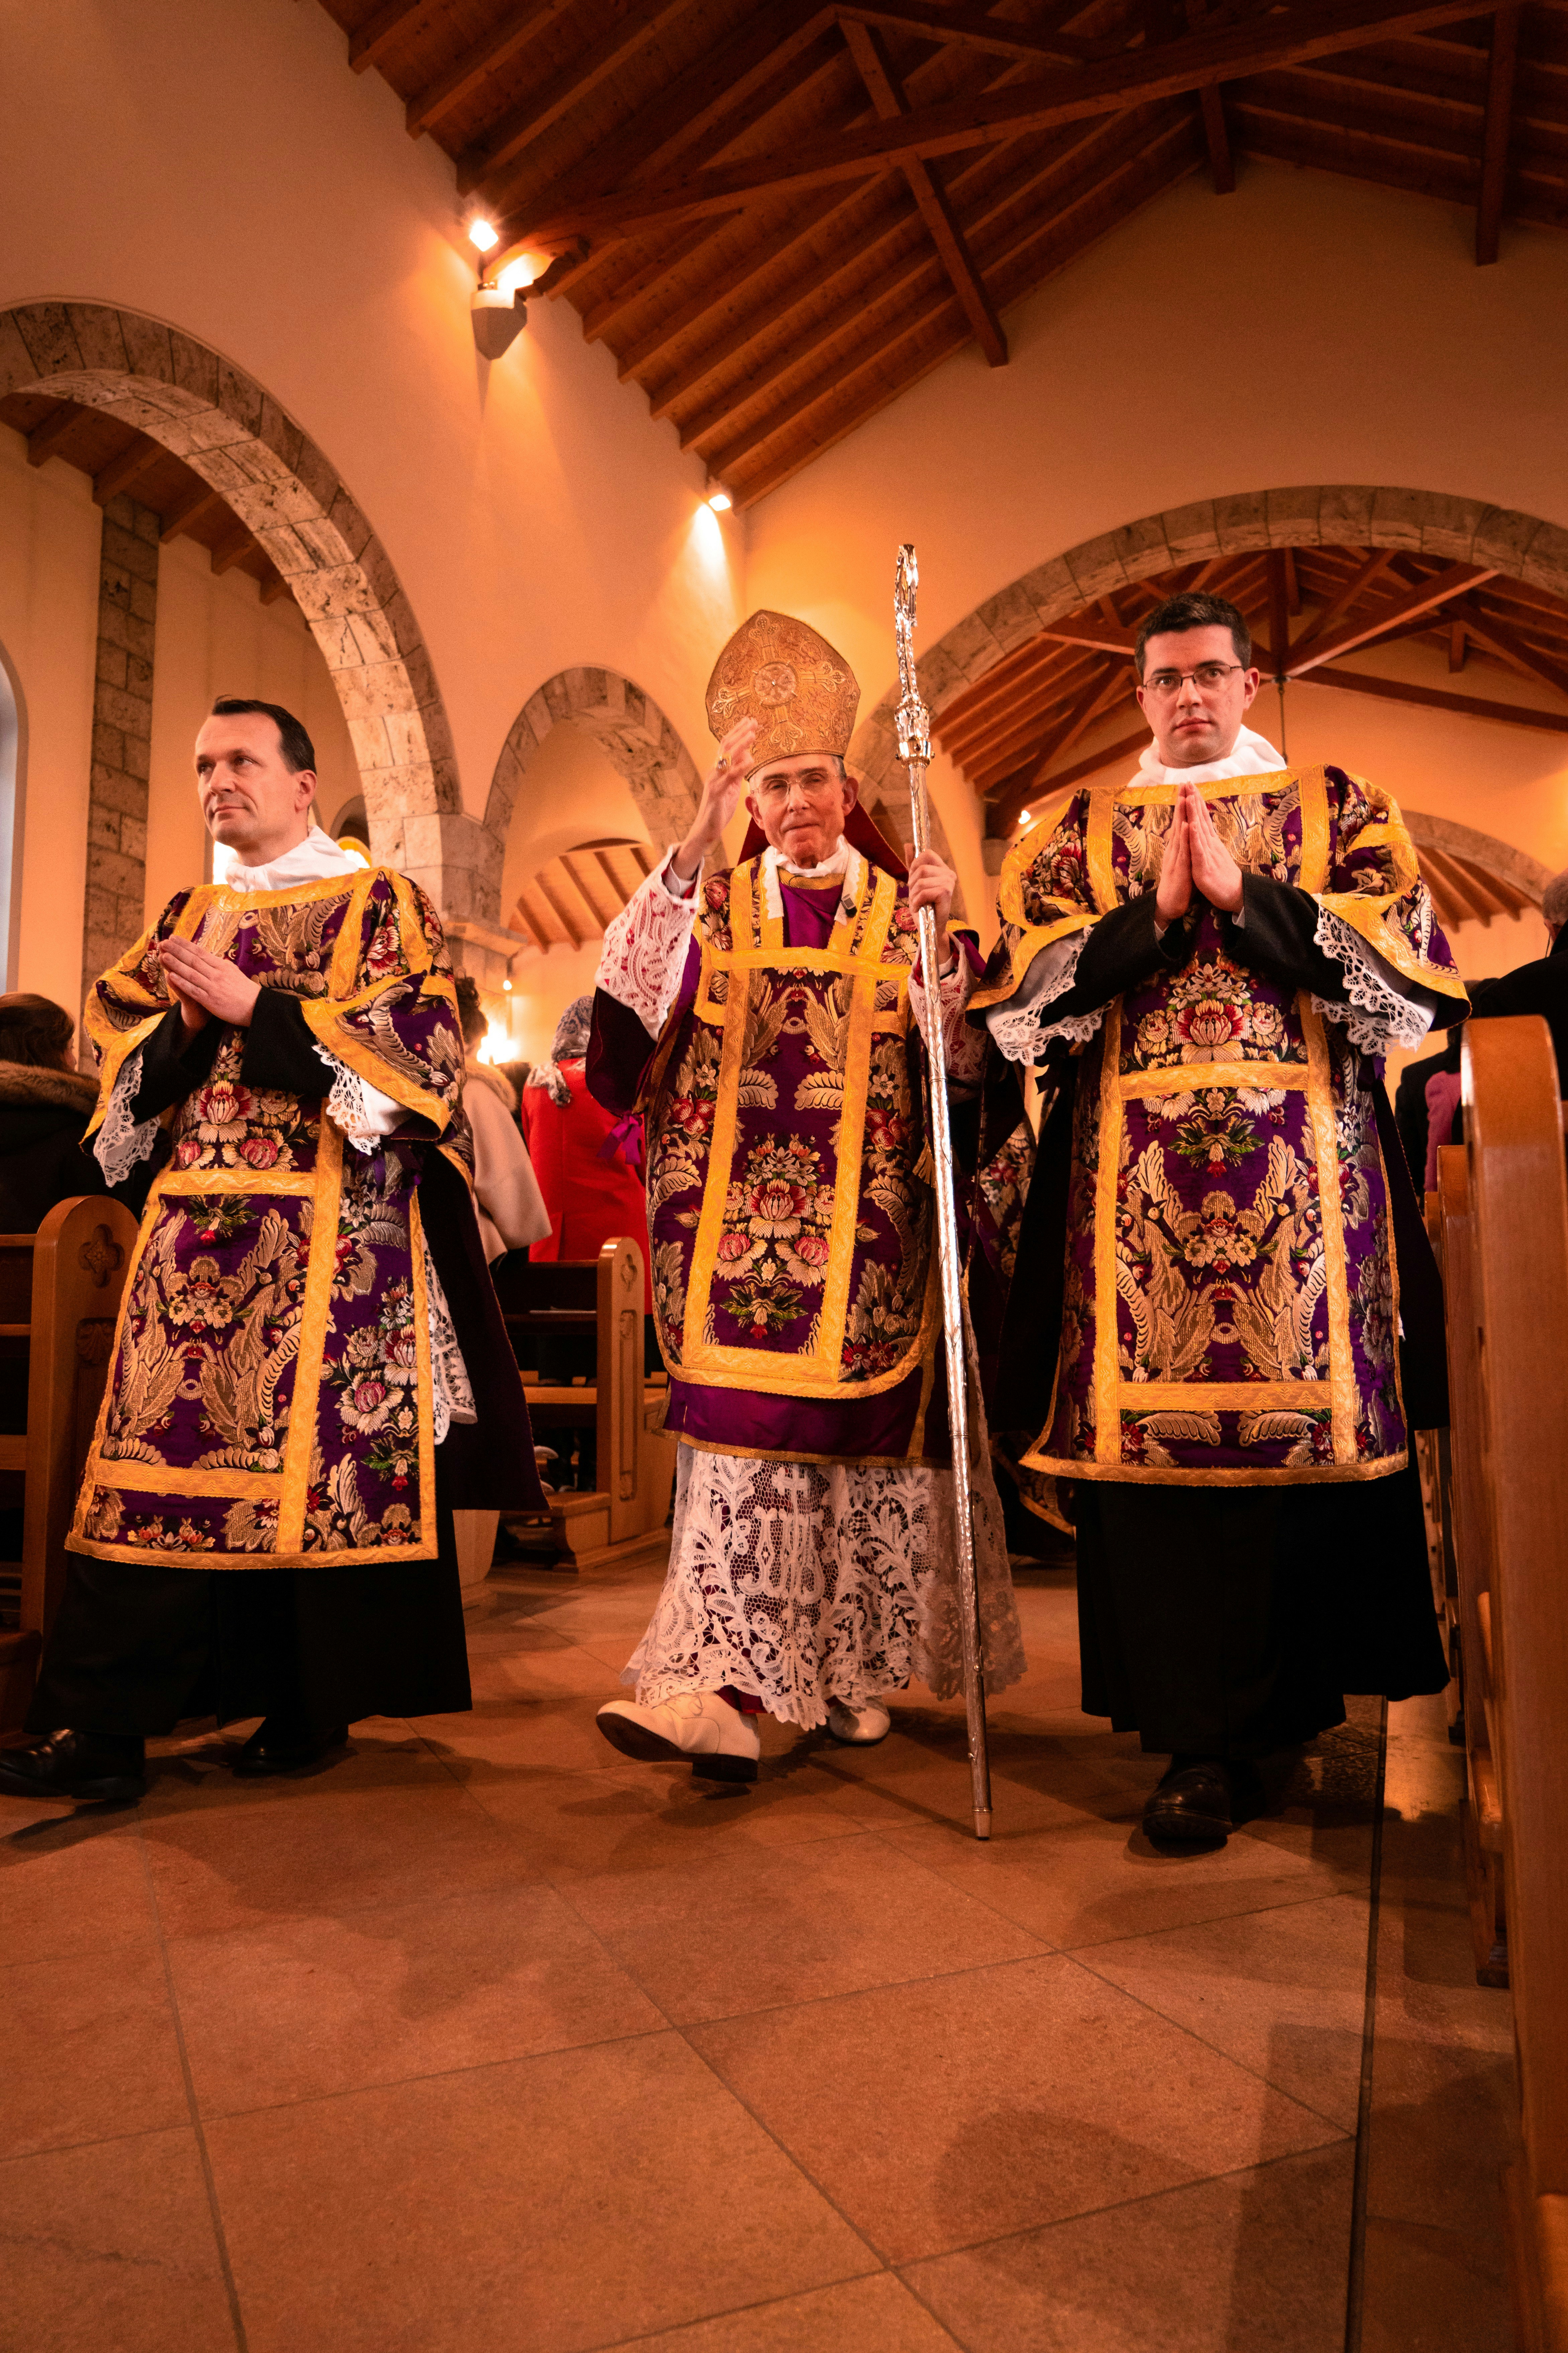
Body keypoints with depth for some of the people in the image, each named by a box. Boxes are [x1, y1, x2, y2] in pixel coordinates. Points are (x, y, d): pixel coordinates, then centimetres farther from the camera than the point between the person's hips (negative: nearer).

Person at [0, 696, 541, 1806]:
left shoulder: (378, 905, 4)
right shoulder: (190, 915, 19)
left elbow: (417, 1052, -9)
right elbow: (134, 1077, 16)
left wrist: (253, 1005, -12)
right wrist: (188, 1018, -6)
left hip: (330, 1237, -5)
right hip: (195, 1225, 5)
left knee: (323, 1457, -2)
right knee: (159, 1454, 0)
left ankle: (311, 1707, 12)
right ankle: (104, 1724, 5)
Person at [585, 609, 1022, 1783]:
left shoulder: (901, 912, 11)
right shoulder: (713, 903, 13)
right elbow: (637, 984, -8)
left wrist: (945, 935, -14)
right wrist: (695, 845, -17)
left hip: (861, 1218, 0)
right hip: (741, 1209, 0)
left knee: (853, 1431, 0)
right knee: (746, 1422, -6)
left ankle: (851, 1666, 14)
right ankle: (734, 1689, -2)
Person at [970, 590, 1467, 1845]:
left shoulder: (1338, 807, 15)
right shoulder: (1080, 830, 17)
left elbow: (1410, 971, 1)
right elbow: (1024, 995, 4)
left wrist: (1244, 893, -7)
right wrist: (1154, 910, -7)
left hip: (1308, 1170, 0)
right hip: (1131, 1172, 1)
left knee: (1311, 1409, -2)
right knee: (1149, 1420, -5)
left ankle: (1303, 1689, 18)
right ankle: (1202, 1737, 3)